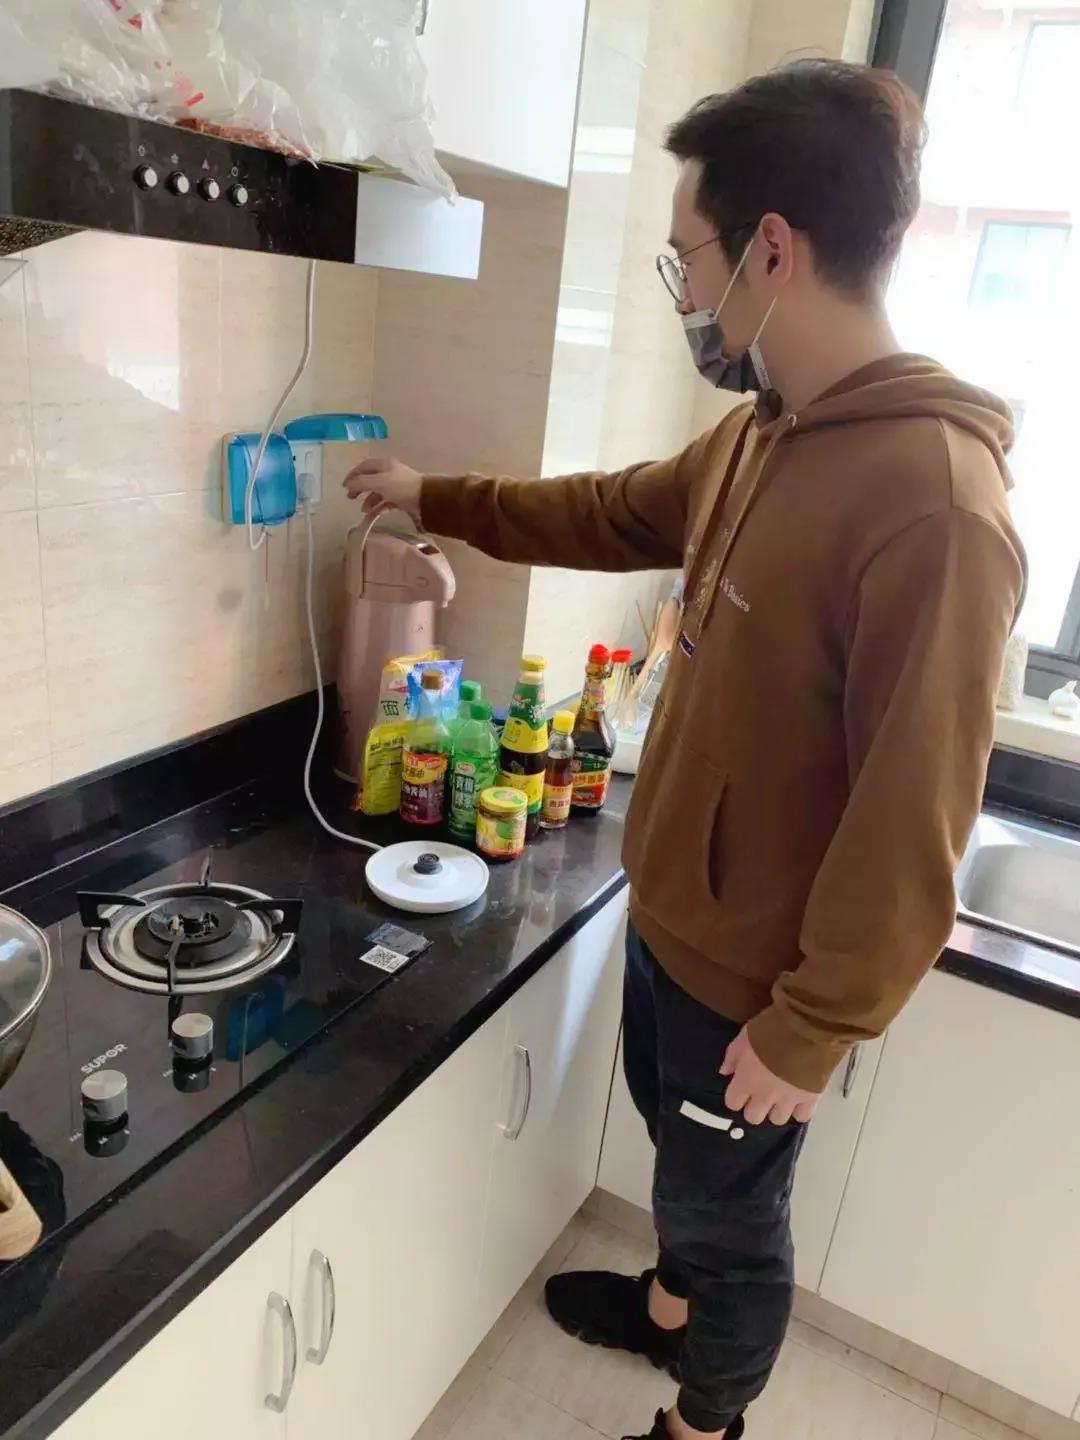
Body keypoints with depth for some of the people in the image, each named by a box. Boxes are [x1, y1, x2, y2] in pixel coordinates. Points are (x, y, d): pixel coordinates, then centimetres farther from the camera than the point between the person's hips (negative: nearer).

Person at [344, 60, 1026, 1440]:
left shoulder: (936, 501, -29)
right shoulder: (756, 437, 0)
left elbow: (911, 825, -26)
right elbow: (611, 513, 17)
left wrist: (809, 1031, -17)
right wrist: (433, 495, 23)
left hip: (757, 976, -8)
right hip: (670, 912, 8)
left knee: (725, 1212, 18)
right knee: (677, 1150, 30)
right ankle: (669, 1308, 59)